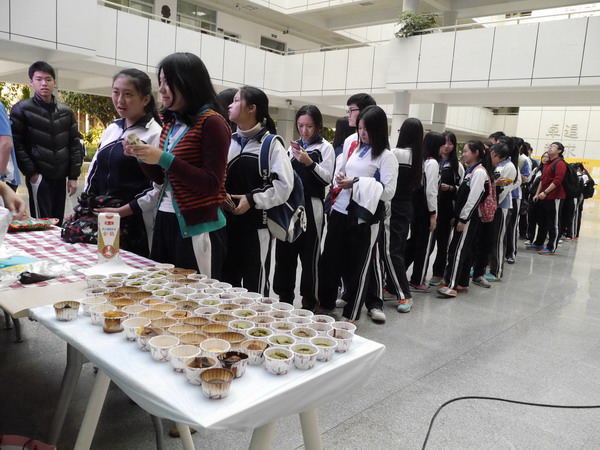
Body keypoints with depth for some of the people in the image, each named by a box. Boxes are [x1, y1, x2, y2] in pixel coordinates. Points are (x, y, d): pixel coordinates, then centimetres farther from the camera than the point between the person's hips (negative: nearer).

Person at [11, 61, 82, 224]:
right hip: (39, 177, -4)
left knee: (57, 223, 11)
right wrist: (31, 172, -14)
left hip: (60, 177, 4)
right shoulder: (21, 109, -1)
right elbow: (16, 145, -7)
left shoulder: (66, 112, 11)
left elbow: (75, 144, 10)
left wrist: (73, 176, 3)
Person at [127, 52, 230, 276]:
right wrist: (142, 156, 0)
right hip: (165, 220, 8)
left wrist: (164, 159, -21)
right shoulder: (170, 122, 11)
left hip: (197, 228, -7)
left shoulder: (212, 123, -11)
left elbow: (212, 184, -18)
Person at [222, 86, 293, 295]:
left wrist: (253, 199, -18)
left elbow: (283, 184, -13)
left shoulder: (271, 143, -5)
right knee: (226, 279, 14)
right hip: (227, 222, 5)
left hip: (257, 223, -5)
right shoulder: (229, 142, 10)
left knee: (254, 284, 4)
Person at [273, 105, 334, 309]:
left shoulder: (325, 147, 1)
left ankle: (309, 300, 14)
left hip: (311, 206, -5)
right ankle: (285, 296, 21)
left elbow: (327, 178, -8)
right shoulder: (293, 147, 16)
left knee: (310, 254, 3)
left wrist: (309, 162, -20)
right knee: (285, 251, 7)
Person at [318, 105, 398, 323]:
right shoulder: (352, 148, 10)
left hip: (364, 217, -5)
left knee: (358, 265, 6)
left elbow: (388, 192, -14)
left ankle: (351, 314, 19)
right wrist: (340, 179, -2)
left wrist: (357, 183, -18)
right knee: (330, 259, 11)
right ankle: (326, 303, 30)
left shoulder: (386, 157, -6)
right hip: (340, 211, 5)